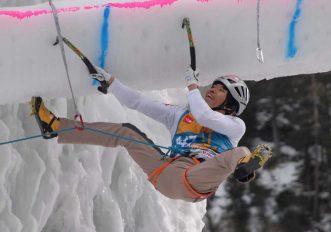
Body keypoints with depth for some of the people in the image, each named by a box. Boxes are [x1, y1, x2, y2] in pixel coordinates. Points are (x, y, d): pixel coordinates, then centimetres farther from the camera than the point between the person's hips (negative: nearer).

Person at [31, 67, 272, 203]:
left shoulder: (236, 125, 12)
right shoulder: (180, 115, 27)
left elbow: (203, 116, -8)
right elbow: (139, 102, 22)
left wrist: (192, 86, 3)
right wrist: (110, 81, 14)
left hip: (196, 180, -4)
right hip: (167, 175, 4)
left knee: (240, 153, -31)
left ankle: (246, 164, -61)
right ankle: (56, 127, 8)